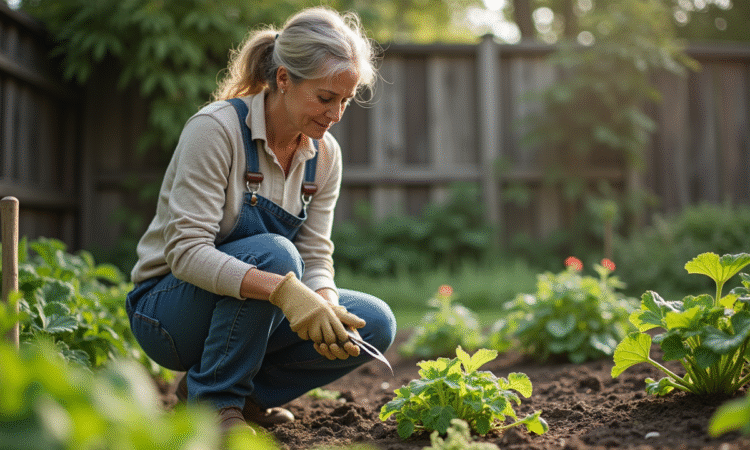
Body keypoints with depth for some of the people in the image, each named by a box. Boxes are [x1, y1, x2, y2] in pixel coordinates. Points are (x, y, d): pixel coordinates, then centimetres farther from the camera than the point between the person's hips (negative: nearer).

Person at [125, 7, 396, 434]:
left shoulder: (325, 154, -3)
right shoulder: (216, 128, -22)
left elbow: (316, 258, -4)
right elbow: (185, 251, -29)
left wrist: (326, 306, -26)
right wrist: (282, 288, -43)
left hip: (247, 309, 6)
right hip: (171, 309, -5)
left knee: (375, 324, -12)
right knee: (272, 252, -34)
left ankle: (245, 389, 4)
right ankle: (213, 401, -14)